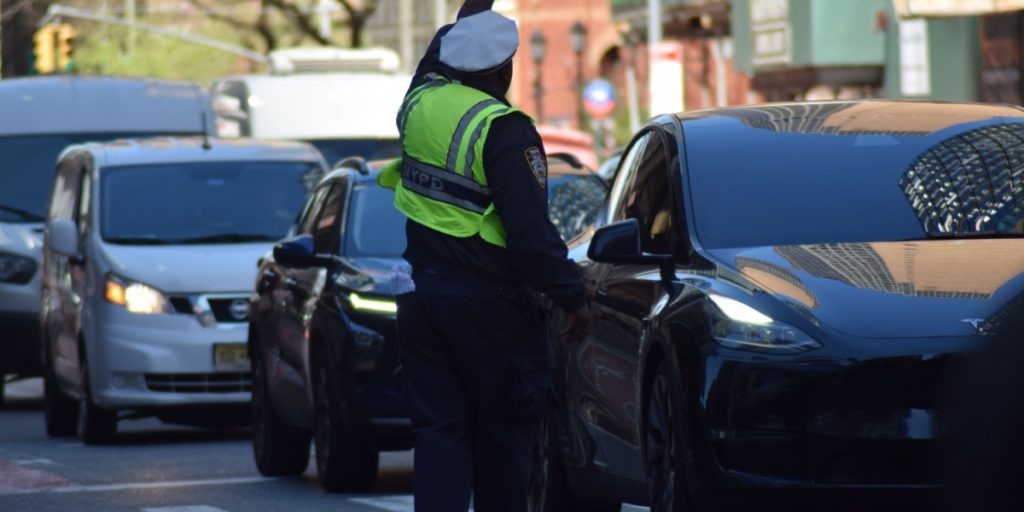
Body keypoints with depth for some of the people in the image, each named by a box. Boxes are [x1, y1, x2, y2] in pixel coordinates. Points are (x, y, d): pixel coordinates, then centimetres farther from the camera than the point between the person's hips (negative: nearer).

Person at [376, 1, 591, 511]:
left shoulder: (421, 100, 2)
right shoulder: (504, 131, -17)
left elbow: (440, 52, 28)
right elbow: (530, 231, -21)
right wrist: (572, 297, -14)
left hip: (424, 296, 6)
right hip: (490, 307, -6)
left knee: (439, 430, 5)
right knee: (502, 434, 7)